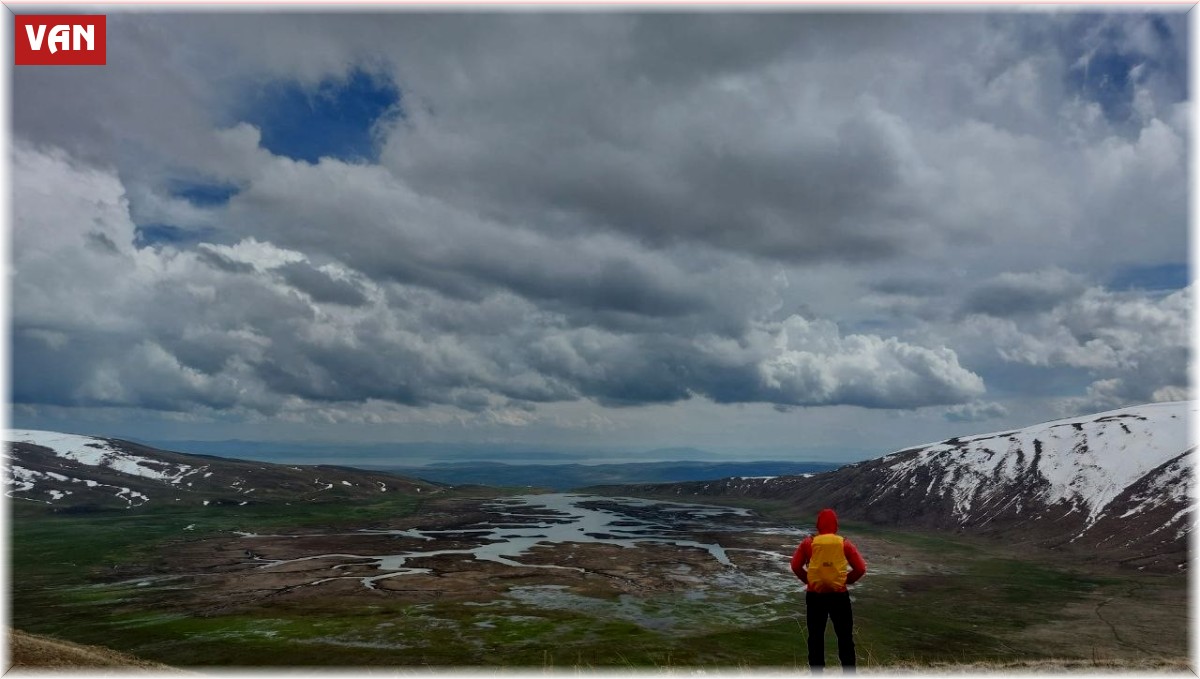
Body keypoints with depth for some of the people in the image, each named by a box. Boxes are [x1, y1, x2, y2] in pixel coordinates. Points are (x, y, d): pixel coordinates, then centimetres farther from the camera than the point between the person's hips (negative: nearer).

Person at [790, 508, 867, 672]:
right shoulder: (844, 543, -1)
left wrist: (808, 580, 8)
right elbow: (861, 568, -3)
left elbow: (796, 566, -5)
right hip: (839, 596, 0)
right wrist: (845, 580, 8)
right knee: (845, 637, 10)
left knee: (816, 637, 11)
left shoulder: (809, 542, -2)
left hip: (815, 596, 0)